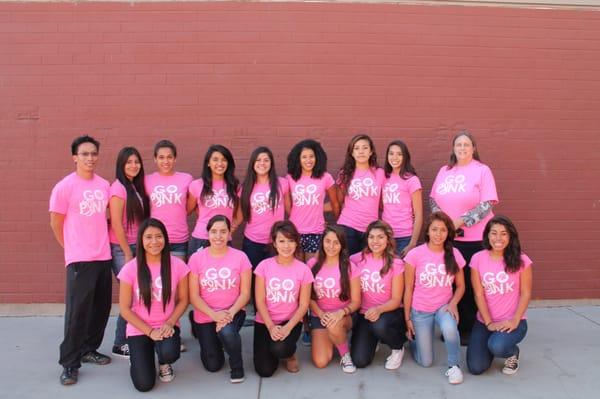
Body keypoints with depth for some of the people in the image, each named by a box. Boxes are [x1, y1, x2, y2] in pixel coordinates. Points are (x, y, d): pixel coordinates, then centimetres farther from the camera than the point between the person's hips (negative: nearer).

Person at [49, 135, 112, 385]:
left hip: (103, 257, 6)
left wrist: (99, 241, 12)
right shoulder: (64, 187, -8)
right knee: (77, 312, -4)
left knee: (101, 309, 11)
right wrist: (73, 249, 4)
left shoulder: (104, 185, 7)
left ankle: (89, 350, 28)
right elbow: (56, 223, -2)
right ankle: (69, 363, 6)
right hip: (79, 260, -5)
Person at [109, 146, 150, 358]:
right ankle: (120, 344, 7)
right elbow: (116, 224, -15)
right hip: (121, 248, -7)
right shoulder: (118, 188, -13)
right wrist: (128, 254, -13)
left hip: (136, 245, 7)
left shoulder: (137, 186, 10)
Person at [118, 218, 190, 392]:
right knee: (144, 384, -14)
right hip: (139, 330, 0)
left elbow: (183, 300, 1)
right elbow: (125, 309, -7)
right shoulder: (130, 269, -12)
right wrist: (150, 331, -14)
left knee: (169, 353, -33)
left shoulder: (177, 265, -9)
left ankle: (164, 364, 8)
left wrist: (169, 323, -16)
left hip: (167, 326, 1)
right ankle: (138, 359, 24)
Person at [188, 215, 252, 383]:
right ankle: (211, 340, 39)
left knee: (226, 331, -36)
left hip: (233, 312, -1)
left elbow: (245, 293, -7)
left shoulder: (240, 257, -10)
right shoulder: (196, 258, -10)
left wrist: (230, 313, -23)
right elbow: (194, 296, -9)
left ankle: (237, 366, -6)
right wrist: (214, 314, -22)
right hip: (205, 316, 1)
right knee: (213, 366, 4)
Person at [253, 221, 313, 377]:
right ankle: (271, 348, 23)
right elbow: (260, 301, -6)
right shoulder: (264, 266, -6)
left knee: (280, 349, -32)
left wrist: (288, 328, -18)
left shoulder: (303, 269, -7)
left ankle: (290, 354, 7)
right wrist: (271, 327, -17)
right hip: (265, 322, 1)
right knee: (265, 370, -12)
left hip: (291, 321, -1)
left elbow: (303, 305, -5)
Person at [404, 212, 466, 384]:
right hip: (420, 311, -1)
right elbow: (408, 289, -6)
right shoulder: (415, 254, -13)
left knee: (450, 328, -36)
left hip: (444, 307, 1)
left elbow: (460, 286, 5)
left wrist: (453, 303, -15)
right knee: (426, 362, 2)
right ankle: (414, 337, 34)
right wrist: (407, 318, -4)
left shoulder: (454, 254, -6)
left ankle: (453, 365, -9)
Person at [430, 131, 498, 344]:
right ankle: (454, 325, 22)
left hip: (474, 238, -4)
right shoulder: (444, 171, 11)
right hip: (448, 237, 4)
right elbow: (433, 199, 12)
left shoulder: (482, 170, -4)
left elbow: (487, 205, -12)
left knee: (470, 284, 4)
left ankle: (469, 329, 16)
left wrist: (460, 222, -17)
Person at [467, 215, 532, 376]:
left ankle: (513, 352, 5)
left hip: (513, 321, -2)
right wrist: (489, 323, -12)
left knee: (497, 346, -34)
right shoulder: (477, 259, -4)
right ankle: (489, 347, 23)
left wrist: (515, 320, -16)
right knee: (476, 368, -13)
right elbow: (479, 295, -5)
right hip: (484, 321, 2)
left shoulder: (521, 260, -7)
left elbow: (525, 294, -5)